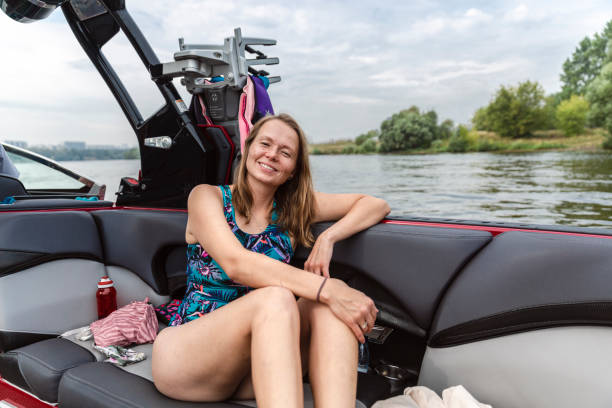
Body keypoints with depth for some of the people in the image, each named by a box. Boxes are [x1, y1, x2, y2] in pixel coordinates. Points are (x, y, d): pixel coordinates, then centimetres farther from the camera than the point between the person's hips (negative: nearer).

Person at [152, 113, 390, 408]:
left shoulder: (294, 209, 8)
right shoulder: (207, 196, -2)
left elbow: (376, 205, 6)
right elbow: (236, 263, -21)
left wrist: (328, 237, -14)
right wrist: (325, 289, -32)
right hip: (183, 354, -3)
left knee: (331, 305, -24)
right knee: (275, 297, -33)